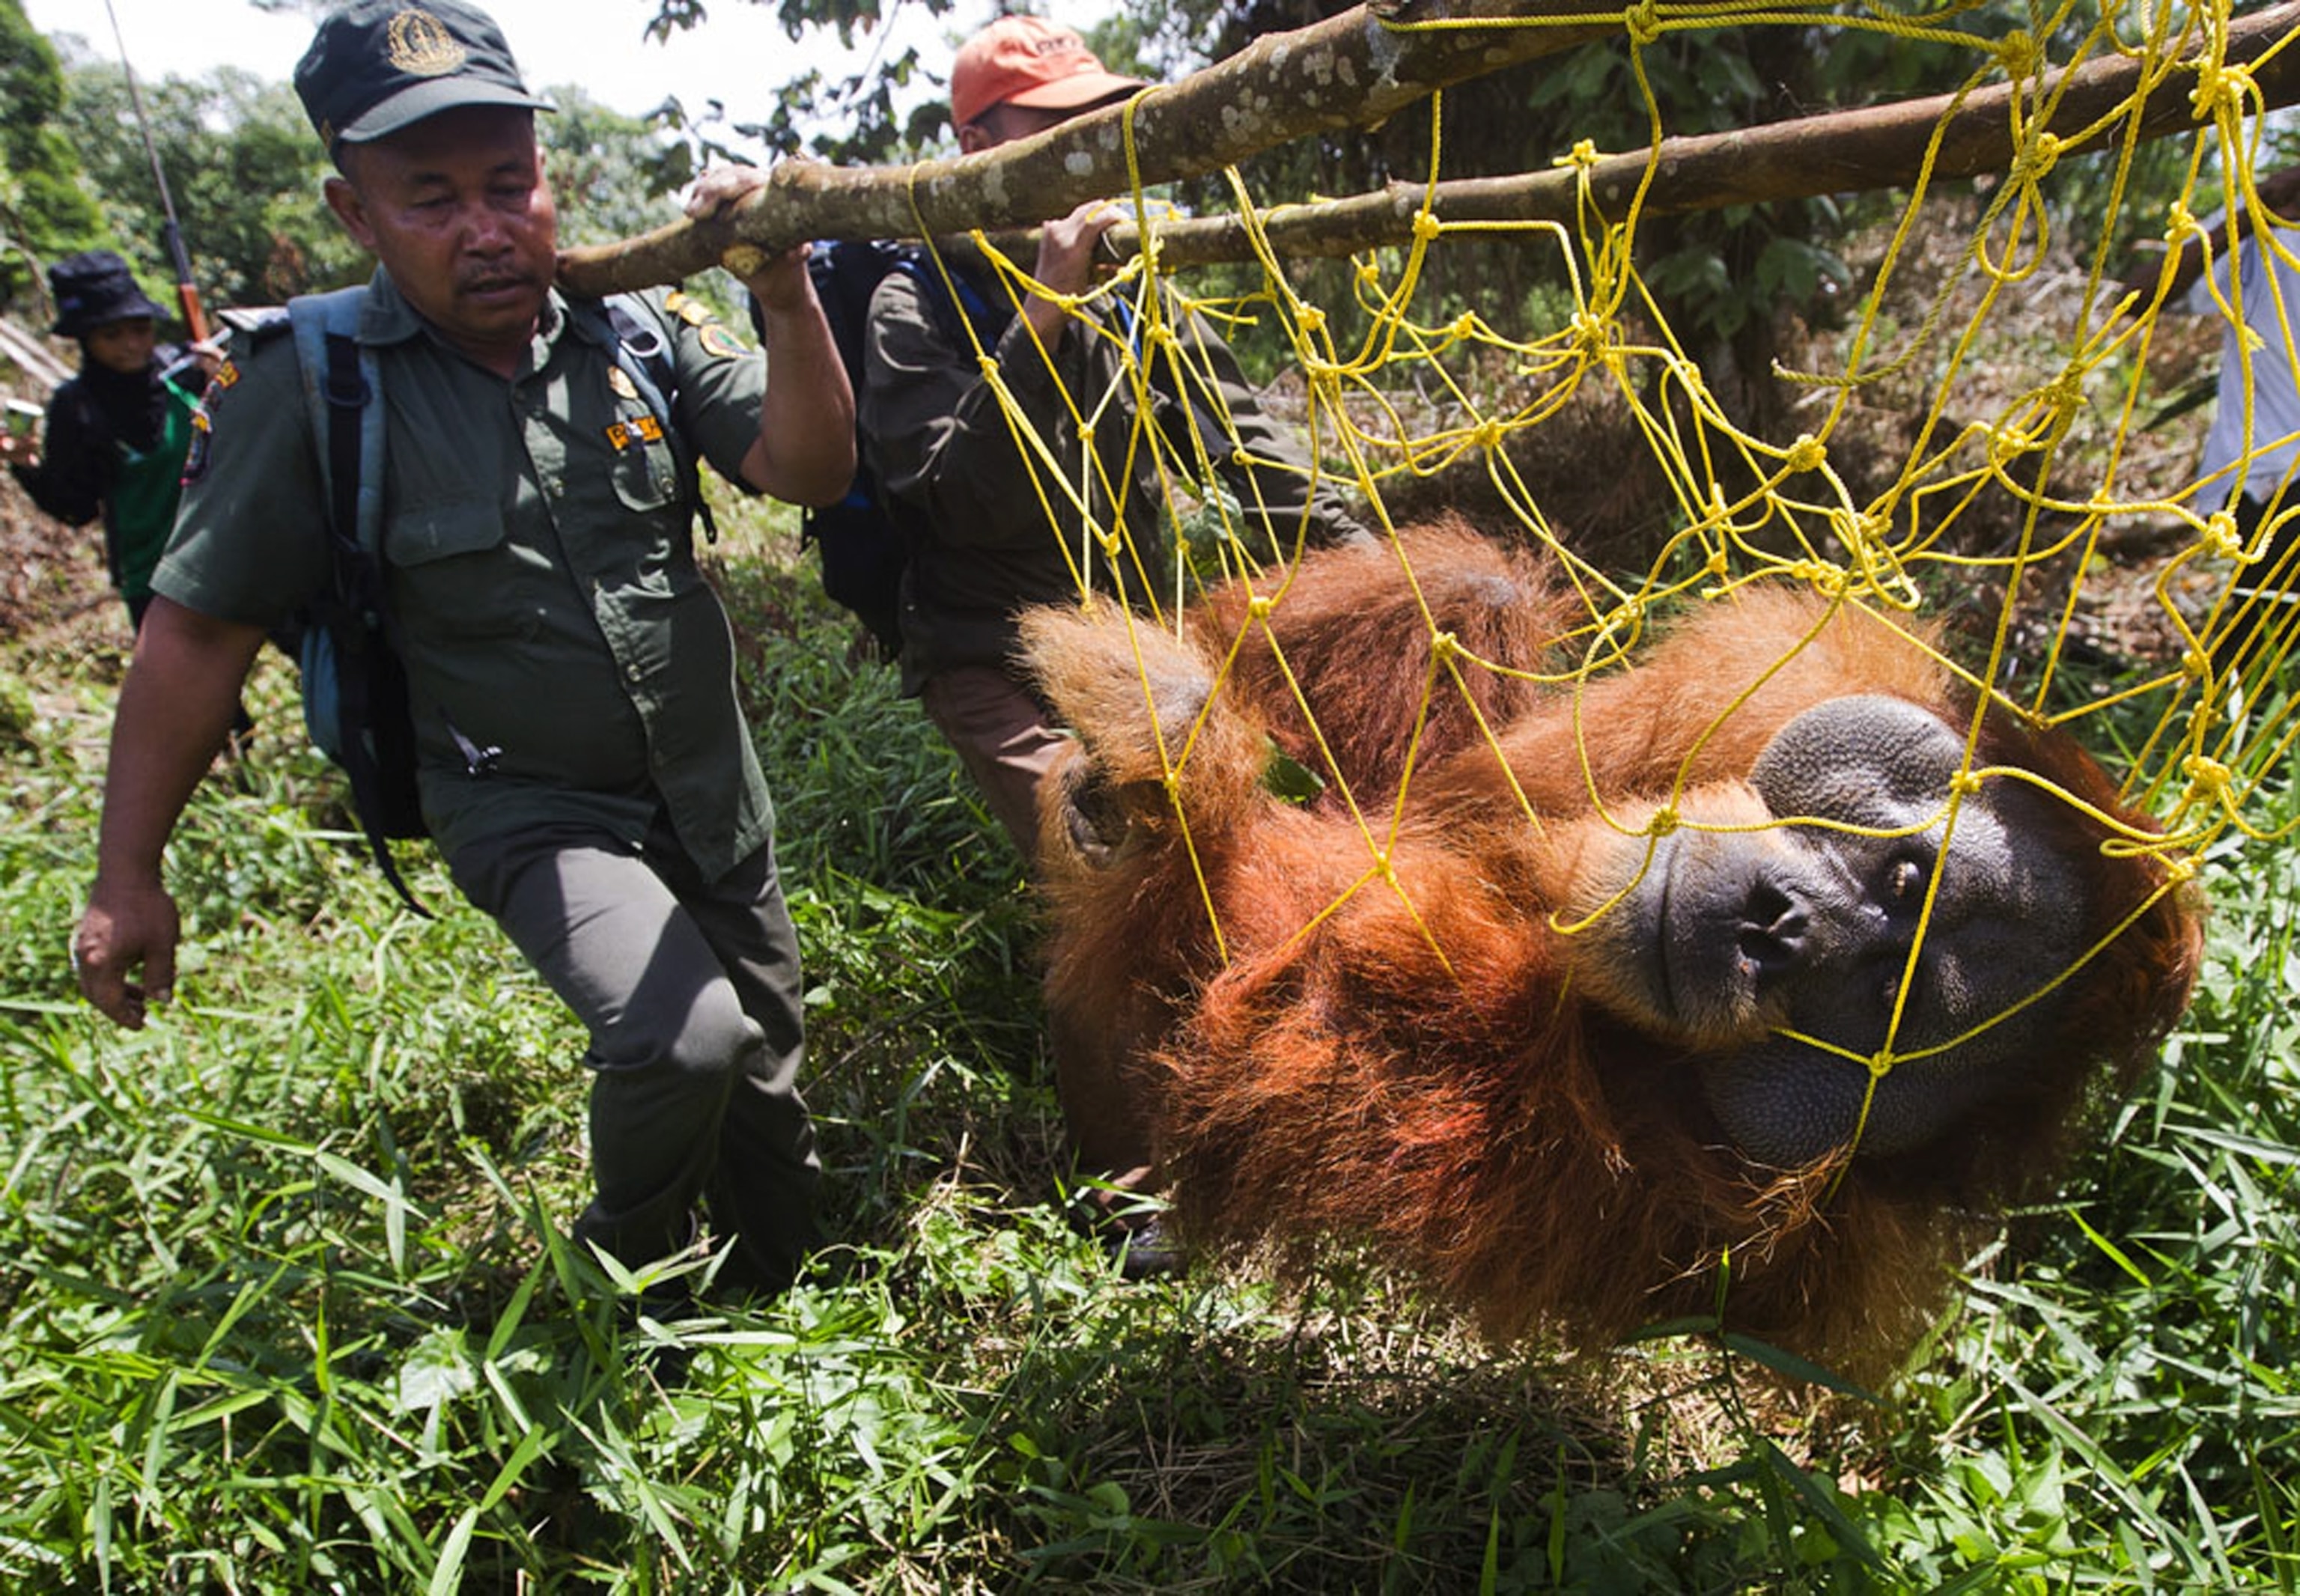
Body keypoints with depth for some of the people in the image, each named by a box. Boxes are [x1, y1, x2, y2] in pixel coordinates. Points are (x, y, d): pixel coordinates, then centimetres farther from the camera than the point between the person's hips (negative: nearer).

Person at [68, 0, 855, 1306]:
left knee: (766, 1106, 15)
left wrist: (790, 301, -31)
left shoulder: (638, 331, -6)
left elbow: (809, 470, -13)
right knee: (680, 1038, -28)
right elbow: (199, 627, -8)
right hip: (533, 811, -4)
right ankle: (626, 1287, 4)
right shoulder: (309, 388, -13)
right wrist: (128, 877, -5)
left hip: (714, 797, 4)